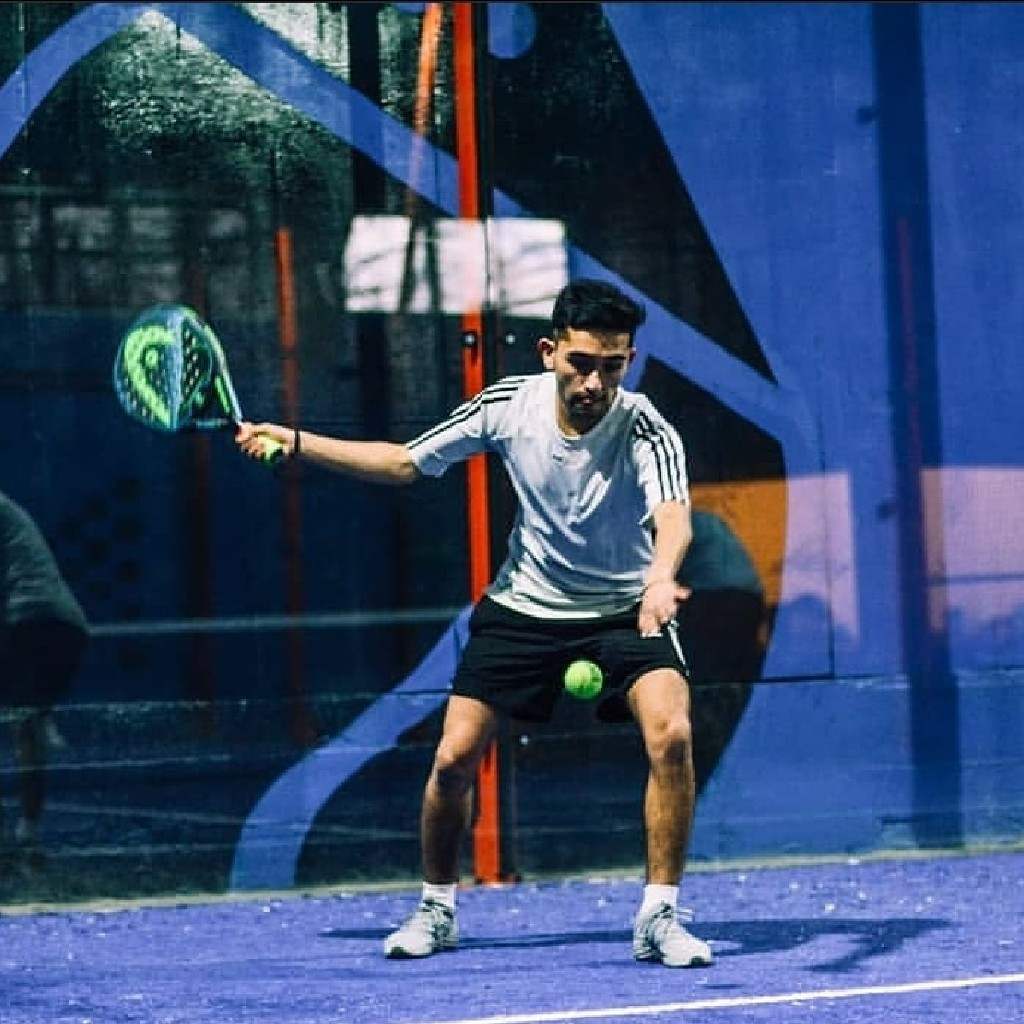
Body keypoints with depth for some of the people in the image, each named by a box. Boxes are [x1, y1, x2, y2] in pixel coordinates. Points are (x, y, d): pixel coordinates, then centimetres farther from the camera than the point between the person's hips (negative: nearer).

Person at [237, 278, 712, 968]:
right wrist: (295, 442, -7)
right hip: (523, 605, 3)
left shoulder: (645, 429, -25)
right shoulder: (510, 404, -14)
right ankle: (438, 910, 20)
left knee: (671, 734, -27)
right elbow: (406, 463, 0)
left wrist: (660, 579, -67)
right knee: (453, 757, -6)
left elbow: (674, 515, -45)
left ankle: (660, 918, -13)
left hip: (624, 610, -3)